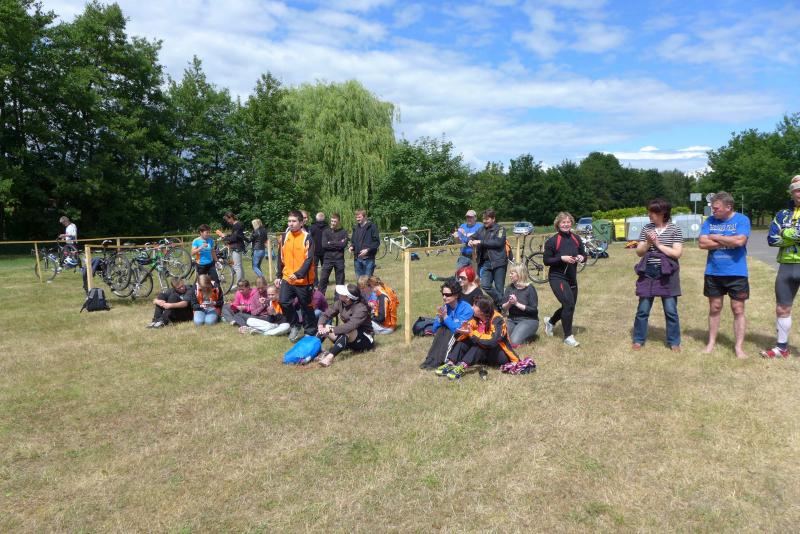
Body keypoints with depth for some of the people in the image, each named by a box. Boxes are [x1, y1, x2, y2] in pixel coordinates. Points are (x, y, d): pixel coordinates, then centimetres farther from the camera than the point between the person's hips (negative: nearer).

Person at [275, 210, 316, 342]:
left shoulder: (307, 238, -10)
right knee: (284, 302, -8)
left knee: (306, 307, 6)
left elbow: (309, 260, -17)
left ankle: (310, 332, 22)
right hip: (287, 278, 4)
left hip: (303, 280, -4)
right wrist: (278, 276, 11)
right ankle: (295, 325, 16)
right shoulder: (284, 236, 6)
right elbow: (281, 258, 13)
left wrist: (298, 274, -28)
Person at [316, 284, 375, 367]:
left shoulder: (361, 308, -26)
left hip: (365, 340, -7)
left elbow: (350, 326, -37)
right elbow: (326, 314, -4)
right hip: (347, 339, 7)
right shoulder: (340, 302, -6)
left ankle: (330, 357, -50)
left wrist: (330, 329, -39)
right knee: (324, 327, -10)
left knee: (347, 331, -38)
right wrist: (321, 325, -24)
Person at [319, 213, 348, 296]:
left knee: (340, 280, 6)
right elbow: (324, 244, -8)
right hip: (327, 259, 0)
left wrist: (331, 243, -8)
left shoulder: (343, 232, 4)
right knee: (323, 279, 0)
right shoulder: (326, 231, 6)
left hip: (339, 260, 0)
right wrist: (338, 244, -9)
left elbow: (344, 244, -10)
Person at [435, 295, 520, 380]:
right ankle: (450, 363, -35)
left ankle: (462, 367, -49)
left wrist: (472, 334, -38)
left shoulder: (497, 320, -23)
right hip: (484, 355, 6)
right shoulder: (476, 318, -4)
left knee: (481, 344, -34)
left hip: (501, 354, -6)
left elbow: (493, 341, -38)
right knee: (464, 340, -18)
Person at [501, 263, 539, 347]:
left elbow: (534, 310, -13)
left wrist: (517, 303, -19)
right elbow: (503, 308, 5)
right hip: (512, 319, 5)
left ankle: (530, 335, 5)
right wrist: (509, 303, -18)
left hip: (528, 320, -5)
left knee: (513, 342, -25)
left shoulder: (529, 289, -8)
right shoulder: (510, 287, 6)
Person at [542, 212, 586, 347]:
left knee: (569, 306, 14)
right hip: (557, 277, -6)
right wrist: (562, 258, -21)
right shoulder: (552, 241, -11)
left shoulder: (576, 239, 4)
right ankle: (568, 336, -2)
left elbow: (584, 255, 14)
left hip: (572, 278, 6)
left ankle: (550, 321, 42)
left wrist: (581, 257, -9)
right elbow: (546, 260, -10)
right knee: (569, 303, -18)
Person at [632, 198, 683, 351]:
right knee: (642, 309, 7)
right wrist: (648, 243, -13)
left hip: (667, 275, -2)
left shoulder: (675, 229, -4)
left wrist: (658, 244, -12)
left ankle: (674, 342, 19)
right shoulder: (647, 228, 4)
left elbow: (677, 253, -11)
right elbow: (639, 252, 4)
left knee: (671, 310, 5)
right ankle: (638, 340, 18)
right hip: (647, 273, 3)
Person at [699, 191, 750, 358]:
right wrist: (728, 242, -13)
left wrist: (716, 237, -10)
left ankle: (739, 347, 13)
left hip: (736, 273, -3)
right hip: (713, 272, 3)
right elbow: (702, 243, -8)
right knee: (714, 309, 12)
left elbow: (740, 241, -21)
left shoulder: (742, 219, -6)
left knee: (738, 310, 4)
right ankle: (711, 343, 23)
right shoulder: (709, 221, 3)